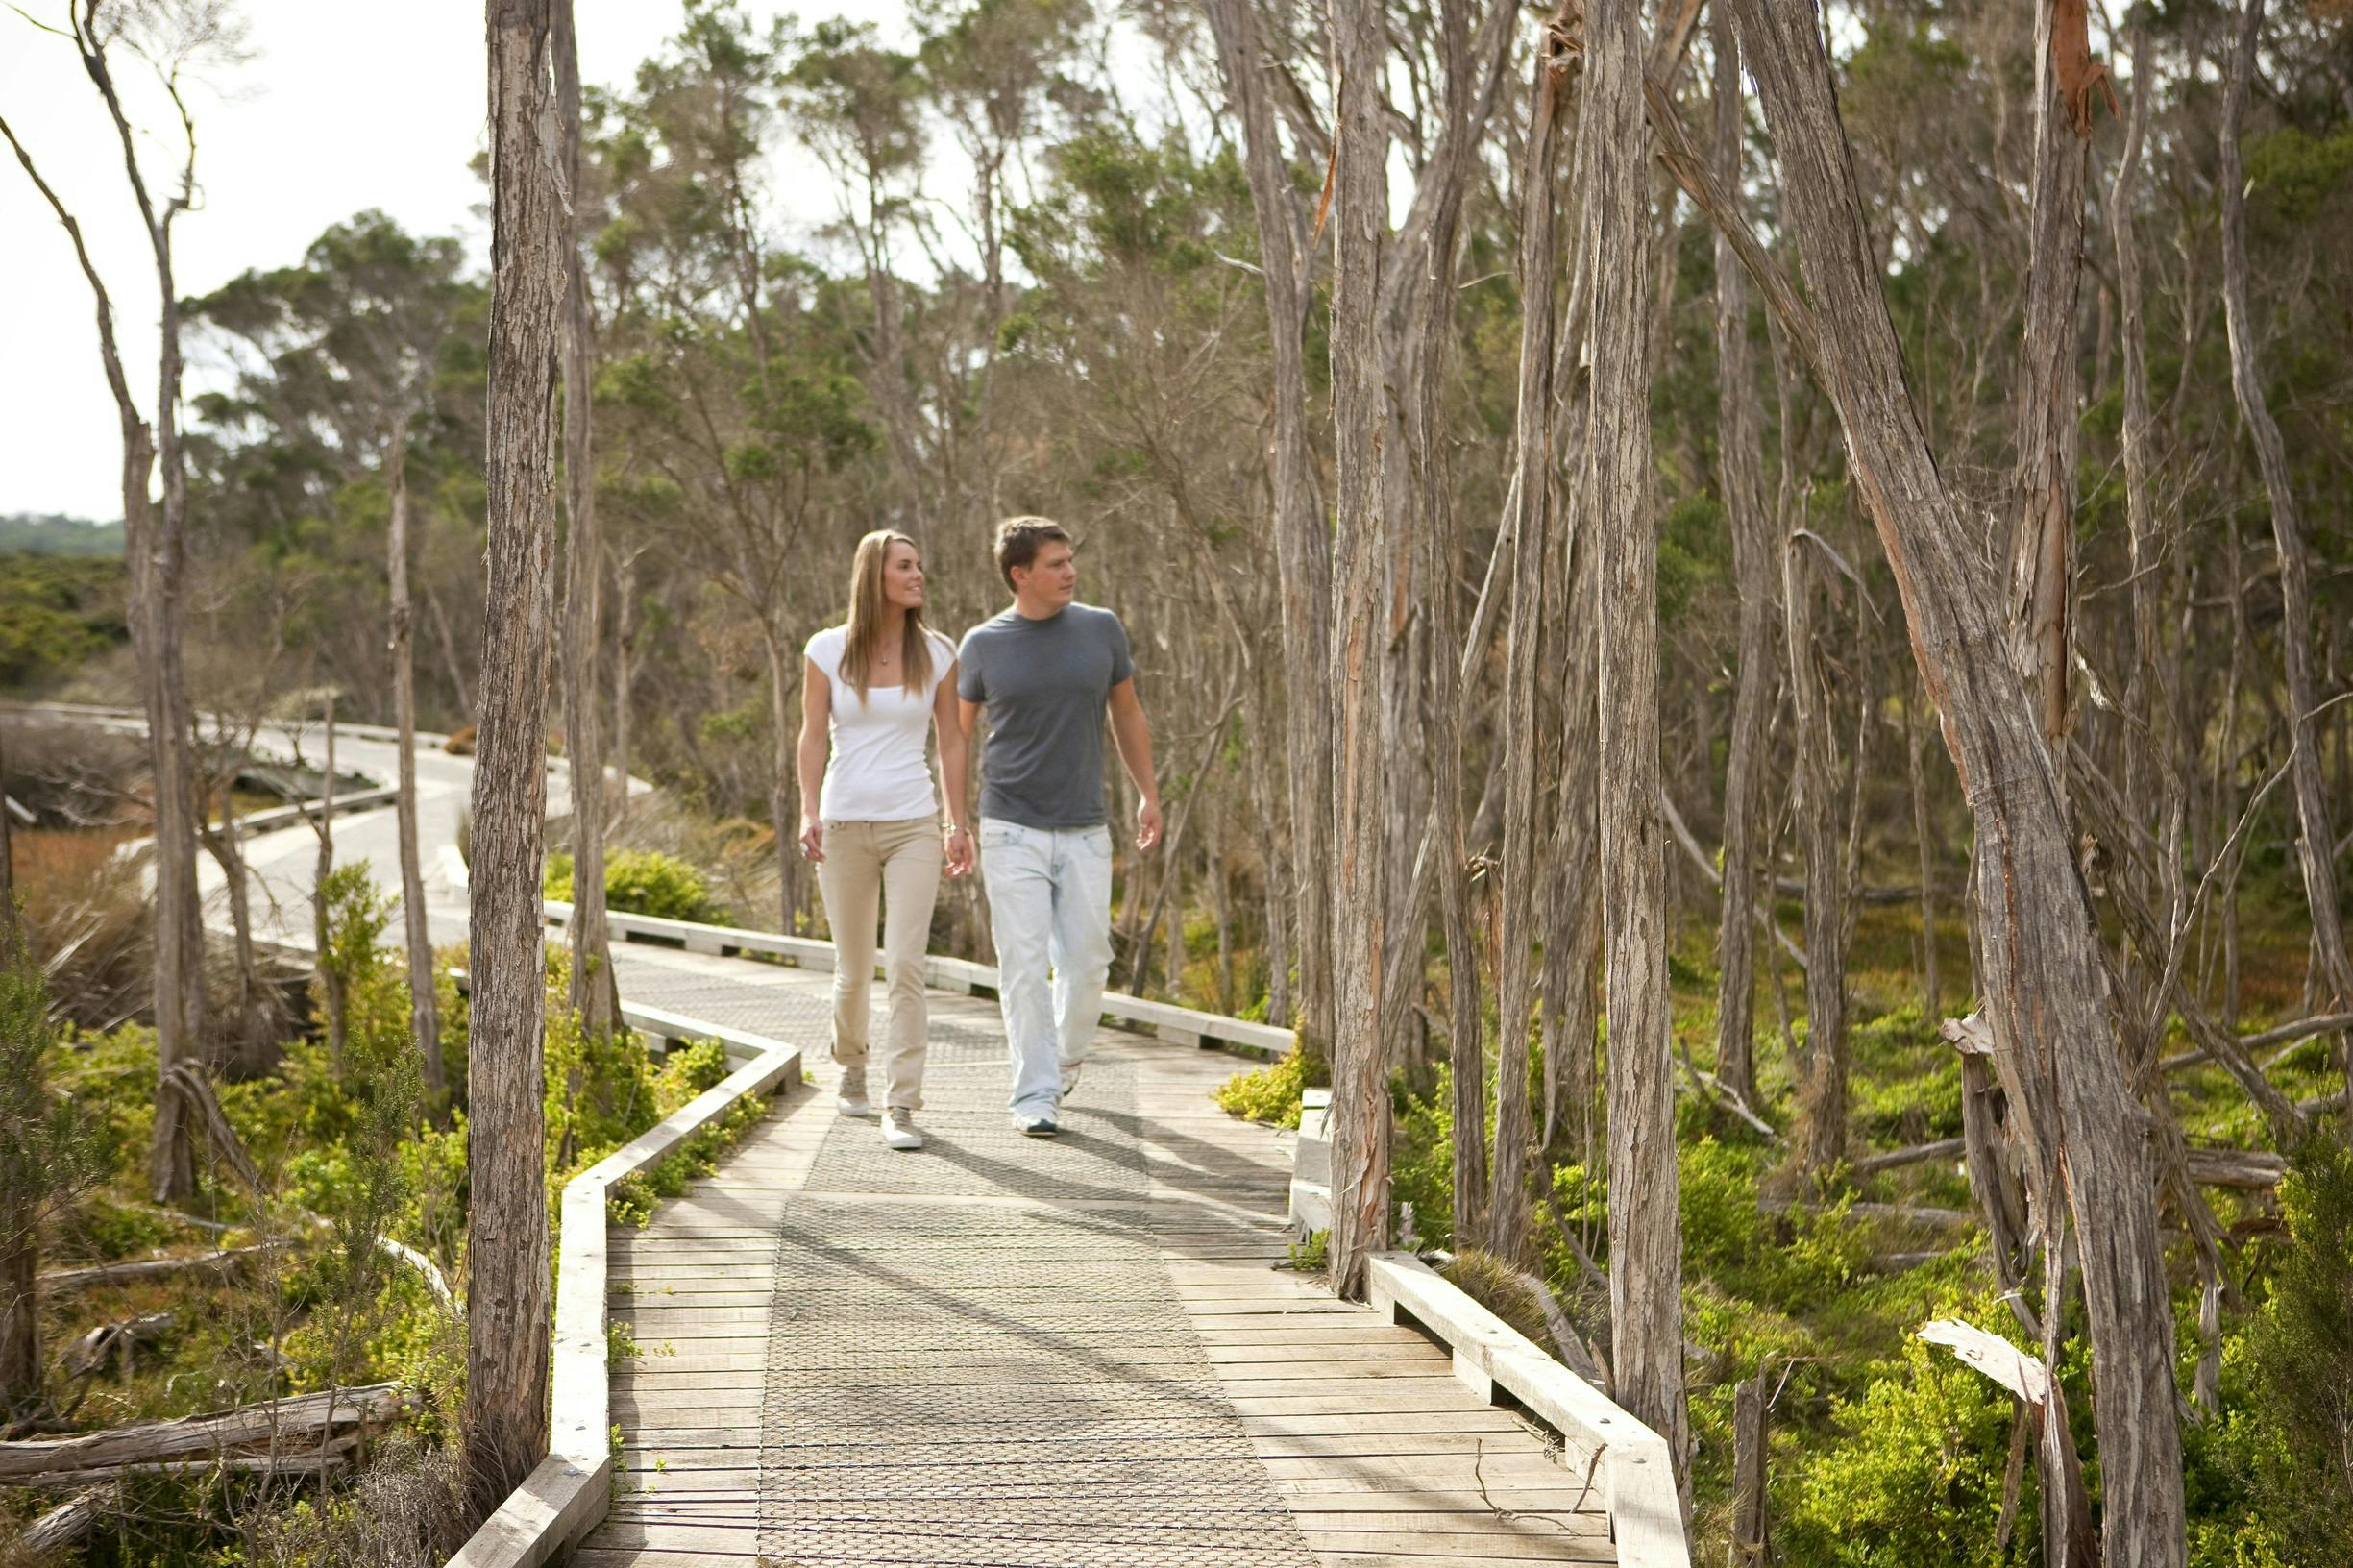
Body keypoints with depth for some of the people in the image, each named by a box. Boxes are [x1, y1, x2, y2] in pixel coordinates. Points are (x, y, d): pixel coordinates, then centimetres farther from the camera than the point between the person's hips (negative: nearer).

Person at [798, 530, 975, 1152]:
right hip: (844, 825, 0)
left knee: (905, 967, -11)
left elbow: (951, 742, 7)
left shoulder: (937, 653, 3)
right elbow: (814, 735, 1)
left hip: (913, 826, 0)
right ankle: (851, 1067, 40)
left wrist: (958, 824, 5)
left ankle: (900, 1107, -8)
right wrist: (808, 810, -10)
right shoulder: (828, 649, 0)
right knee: (854, 971, 11)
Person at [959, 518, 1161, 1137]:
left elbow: (1127, 715, 13)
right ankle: (1035, 1095, 0)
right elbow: (956, 735, 8)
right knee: (1025, 965, -5)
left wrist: (1149, 796, 12)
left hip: (1085, 831, 2)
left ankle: (1066, 1054, 31)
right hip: (1012, 831, -2)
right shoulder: (983, 645, -2)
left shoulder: (1101, 630, 2)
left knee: (1086, 962, 5)